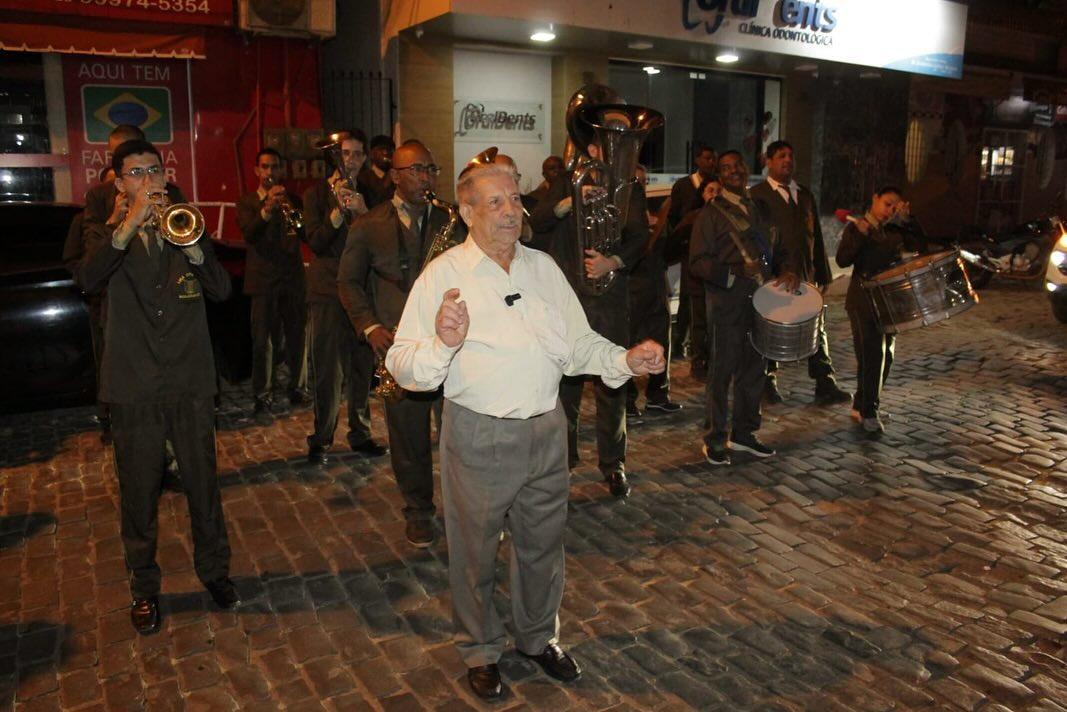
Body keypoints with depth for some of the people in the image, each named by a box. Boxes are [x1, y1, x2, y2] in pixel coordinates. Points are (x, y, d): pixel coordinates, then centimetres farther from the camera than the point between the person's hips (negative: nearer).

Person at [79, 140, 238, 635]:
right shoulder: (108, 236, 7)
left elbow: (221, 290, -3)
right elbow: (90, 280, -17)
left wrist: (192, 244, -18)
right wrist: (129, 225, -25)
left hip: (191, 383, 1)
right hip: (134, 389, -1)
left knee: (203, 483, 8)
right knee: (139, 493, 7)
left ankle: (214, 570, 27)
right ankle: (144, 586, 24)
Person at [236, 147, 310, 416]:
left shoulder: (292, 200, 15)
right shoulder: (247, 202, 7)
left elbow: (306, 235, 2)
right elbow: (248, 233, -12)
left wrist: (293, 214, -16)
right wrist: (266, 209, -27)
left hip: (293, 277, 3)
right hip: (263, 280, -2)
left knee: (297, 336, 4)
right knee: (263, 341, -2)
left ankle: (298, 388, 17)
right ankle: (263, 394, 6)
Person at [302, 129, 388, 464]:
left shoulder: (368, 195, 14)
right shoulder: (317, 193, 4)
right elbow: (315, 241, -8)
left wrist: (362, 212, -14)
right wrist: (339, 211, -20)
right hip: (328, 291, -3)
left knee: (362, 367, 7)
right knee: (328, 371, -4)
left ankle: (360, 434, 18)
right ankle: (321, 440, 8)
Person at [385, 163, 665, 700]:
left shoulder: (543, 267, 8)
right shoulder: (443, 274, -7)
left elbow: (579, 343, 11)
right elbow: (403, 368, -14)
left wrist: (626, 360, -6)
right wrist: (442, 343, -34)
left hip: (546, 430, 4)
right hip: (478, 437, -4)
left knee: (542, 544, 20)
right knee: (475, 551, 13)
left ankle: (539, 637, 45)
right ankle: (481, 650, 39)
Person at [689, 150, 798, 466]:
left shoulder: (759, 210, 17)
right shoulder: (711, 213, -2)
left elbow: (779, 248, 20)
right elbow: (699, 262, -11)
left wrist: (787, 270, -1)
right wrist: (736, 273, -23)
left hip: (760, 300, 6)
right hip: (727, 303, -6)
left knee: (753, 370, 13)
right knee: (722, 371, 0)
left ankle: (743, 433, 27)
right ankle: (715, 440, 12)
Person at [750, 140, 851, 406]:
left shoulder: (805, 194, 16)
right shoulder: (757, 194, -2)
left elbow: (816, 237, 17)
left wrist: (822, 274, 14)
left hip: (805, 275, 5)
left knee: (817, 330, 4)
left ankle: (825, 386, 8)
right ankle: (768, 382, 21)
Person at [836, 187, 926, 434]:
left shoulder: (896, 230, 12)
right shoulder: (856, 228, -2)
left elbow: (921, 247, 0)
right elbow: (842, 260, -15)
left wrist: (907, 219, -5)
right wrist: (860, 234, -24)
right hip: (863, 300, -6)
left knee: (885, 356, 9)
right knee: (871, 354, -11)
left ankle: (862, 406, 22)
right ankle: (868, 411, -4)